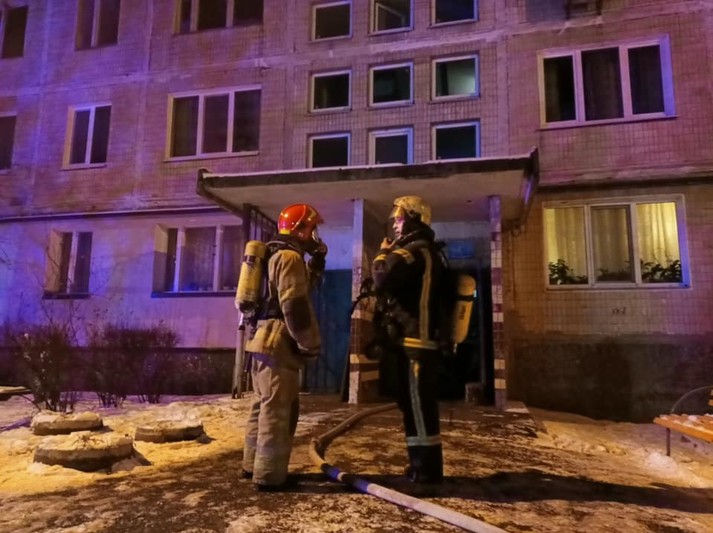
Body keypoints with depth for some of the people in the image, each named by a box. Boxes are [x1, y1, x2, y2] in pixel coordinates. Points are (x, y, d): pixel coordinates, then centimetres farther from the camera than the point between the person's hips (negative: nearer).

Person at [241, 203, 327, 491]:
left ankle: (253, 464, 28)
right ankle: (269, 475, 1)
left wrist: (317, 262, 19)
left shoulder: (276, 255, 20)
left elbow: (302, 286, 30)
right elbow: (295, 305, -20)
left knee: (262, 405, 17)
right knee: (276, 411, -5)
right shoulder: (290, 257, -12)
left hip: (263, 341, 11)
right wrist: (311, 344, -14)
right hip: (278, 344, -10)